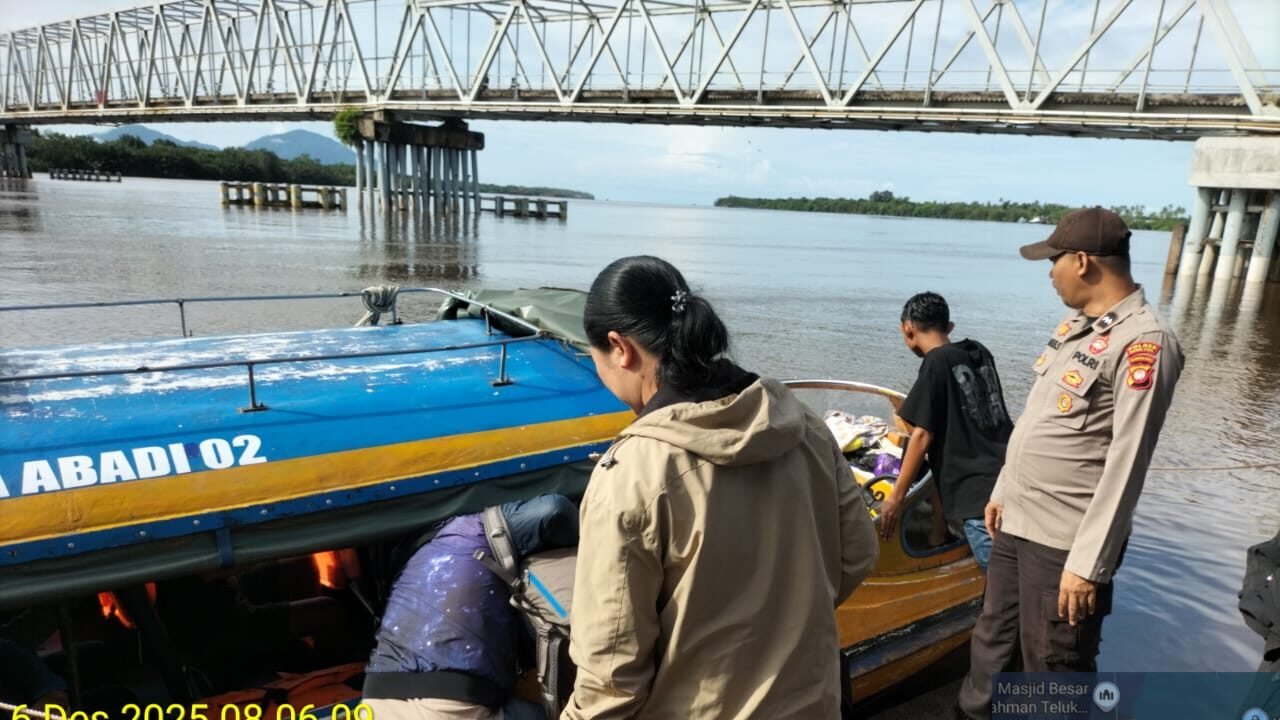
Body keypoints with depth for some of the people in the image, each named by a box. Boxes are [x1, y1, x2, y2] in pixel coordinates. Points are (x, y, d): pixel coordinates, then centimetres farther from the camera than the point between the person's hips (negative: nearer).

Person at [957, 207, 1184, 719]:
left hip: (1065, 542, -8)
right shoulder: (1074, 324, 10)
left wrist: (1088, 564, -20)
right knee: (993, 646, 21)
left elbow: (1126, 466, -20)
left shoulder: (1143, 343, -17)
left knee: (1054, 672, 8)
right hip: (1015, 522, 8)